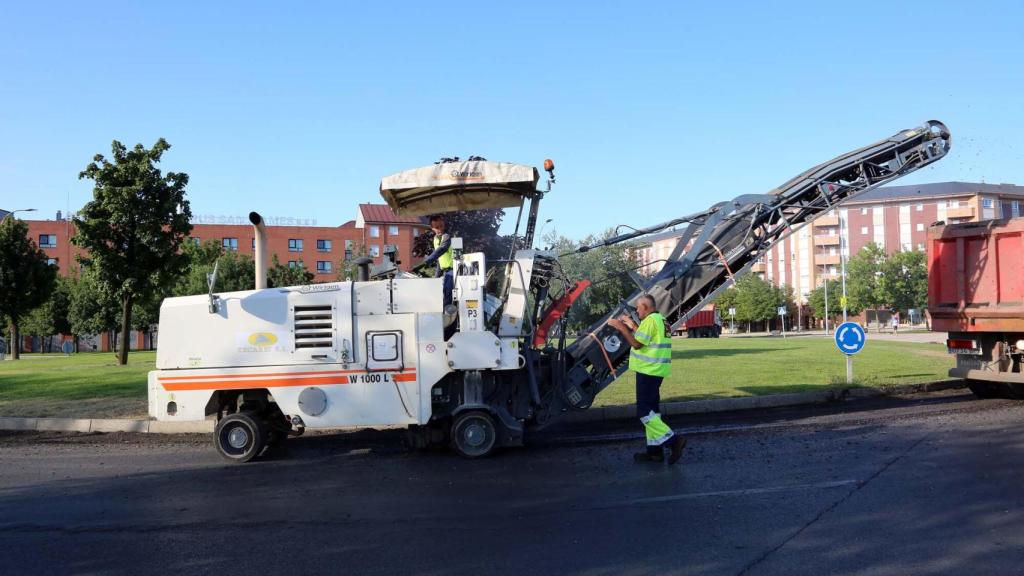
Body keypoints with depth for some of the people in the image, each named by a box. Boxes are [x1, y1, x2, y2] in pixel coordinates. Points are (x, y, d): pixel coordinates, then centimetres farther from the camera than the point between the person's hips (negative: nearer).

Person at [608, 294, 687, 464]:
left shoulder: (650, 320, -15)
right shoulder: (660, 319, 15)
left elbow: (636, 343, -19)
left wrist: (621, 327, -11)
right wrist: (631, 326, 21)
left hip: (648, 371, -10)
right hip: (655, 371, 10)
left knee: (644, 411, -8)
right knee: (651, 410, 13)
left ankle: (673, 441, -11)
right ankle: (655, 450, 16)